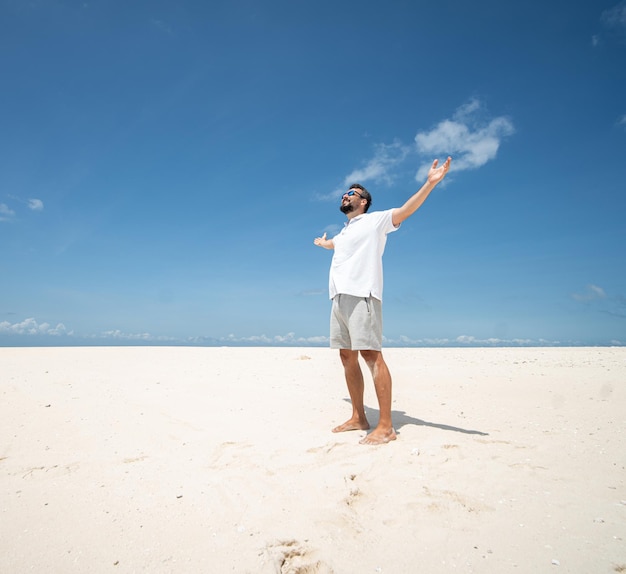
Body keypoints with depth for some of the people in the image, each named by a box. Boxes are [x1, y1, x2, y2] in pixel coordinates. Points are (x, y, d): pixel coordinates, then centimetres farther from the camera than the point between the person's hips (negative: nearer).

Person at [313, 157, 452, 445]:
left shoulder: (376, 220, 8)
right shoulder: (344, 231, 29)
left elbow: (406, 209, -7)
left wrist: (430, 183, -21)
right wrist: (322, 242, 73)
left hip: (362, 296, -8)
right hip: (339, 298, 8)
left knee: (371, 355, -13)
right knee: (348, 357, 7)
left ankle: (386, 426, -9)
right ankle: (358, 418, 15)